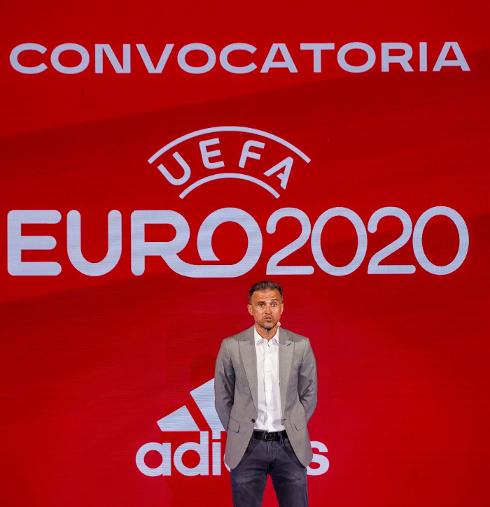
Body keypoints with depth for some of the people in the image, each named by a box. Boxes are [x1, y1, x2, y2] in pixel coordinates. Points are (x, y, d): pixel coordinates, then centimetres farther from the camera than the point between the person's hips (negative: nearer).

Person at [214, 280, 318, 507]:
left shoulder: (300, 345, 0)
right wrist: (236, 433, 8)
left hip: (289, 446, 1)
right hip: (247, 446, -1)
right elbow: (222, 397, 7)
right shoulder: (232, 346, -3)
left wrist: (294, 429, 9)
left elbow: (308, 394, 10)